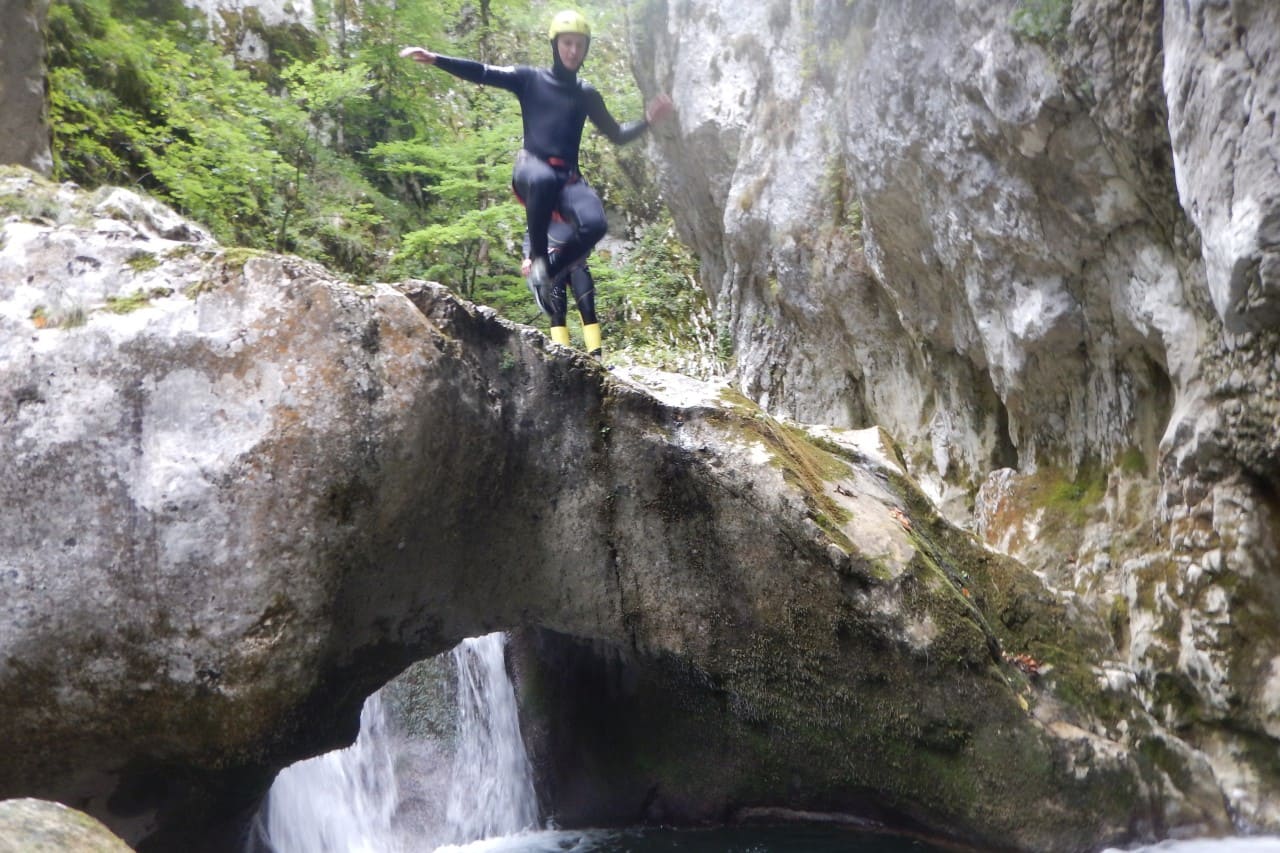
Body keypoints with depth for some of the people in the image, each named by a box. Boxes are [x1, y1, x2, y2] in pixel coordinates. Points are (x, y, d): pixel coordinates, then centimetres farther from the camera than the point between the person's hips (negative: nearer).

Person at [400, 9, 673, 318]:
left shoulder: (587, 94, 18)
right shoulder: (530, 79, 10)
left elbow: (617, 136, 20)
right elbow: (483, 73, 0)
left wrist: (648, 120, 3)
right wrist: (435, 59, -12)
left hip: (568, 177, 3)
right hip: (532, 167, -3)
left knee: (594, 224, -30)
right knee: (542, 180, -43)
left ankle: (548, 273, -3)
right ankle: (537, 259, -23)